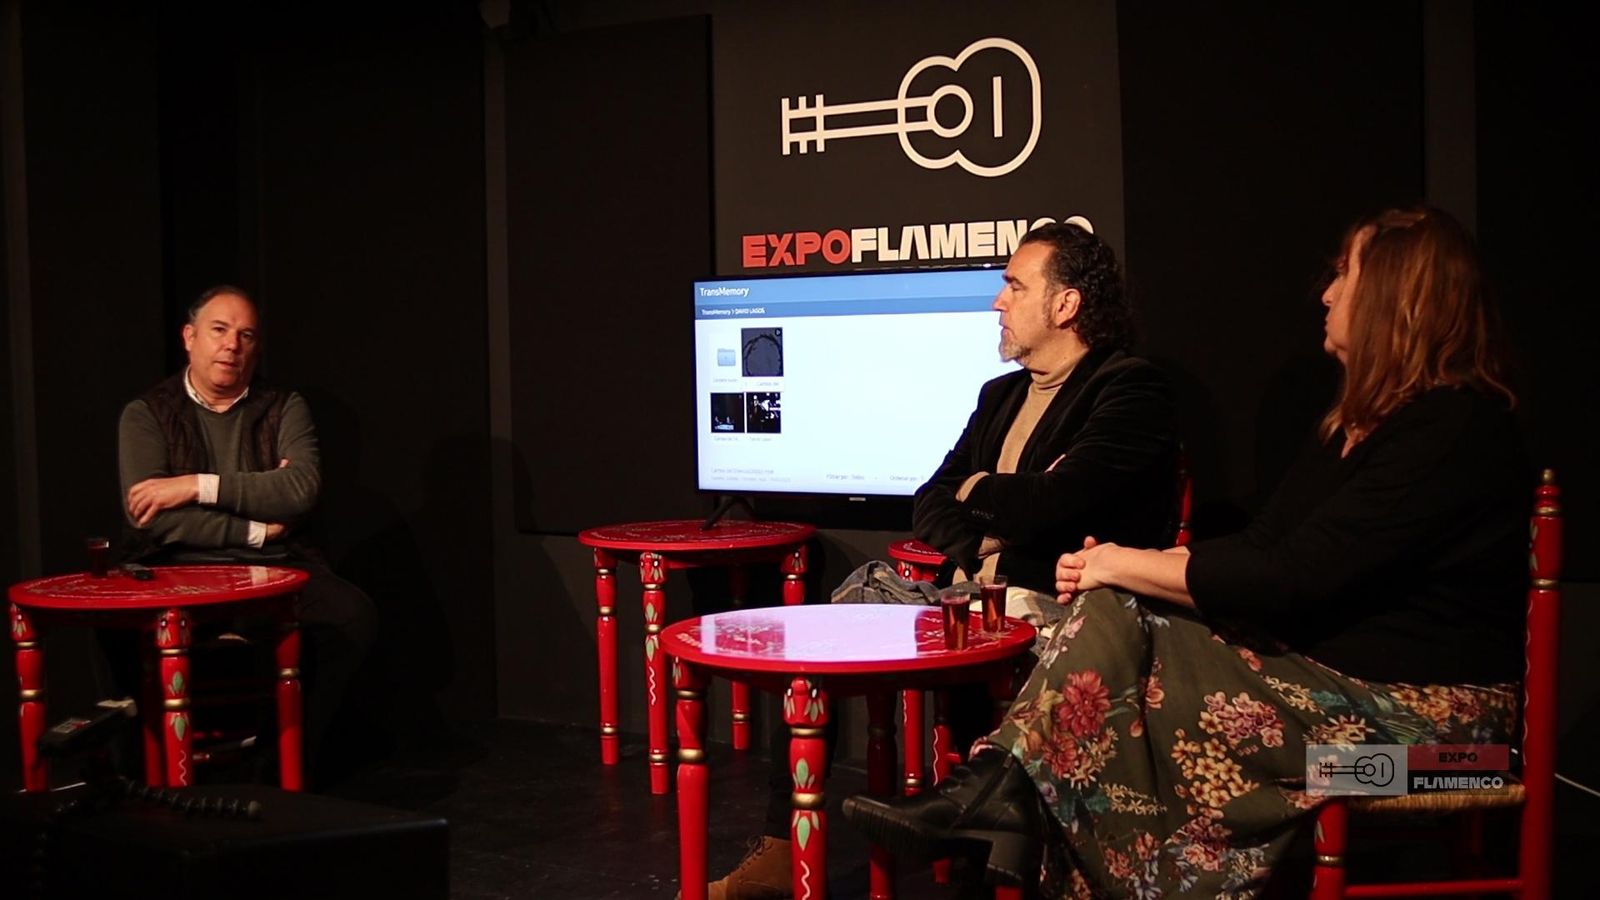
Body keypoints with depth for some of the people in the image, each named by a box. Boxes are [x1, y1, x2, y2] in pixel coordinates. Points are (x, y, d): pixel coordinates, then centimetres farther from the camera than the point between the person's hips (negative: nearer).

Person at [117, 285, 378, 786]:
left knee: (353, 613, -28)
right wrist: (257, 531, -8)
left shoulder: (284, 409, 12)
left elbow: (302, 488, -8)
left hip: (278, 573, 2)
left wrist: (199, 486, -13)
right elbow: (147, 515, -8)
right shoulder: (147, 414, 8)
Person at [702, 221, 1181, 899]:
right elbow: (930, 505, 16)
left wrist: (979, 490, 1)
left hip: (1054, 610, -9)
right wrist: (978, 557, -6)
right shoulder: (1002, 394, 21)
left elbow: (1056, 502, -21)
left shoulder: (1130, 390, -6)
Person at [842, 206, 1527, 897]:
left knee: (1118, 688, -22)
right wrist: (1118, 567, -3)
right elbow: (1261, 547, 10)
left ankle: (1004, 796, -6)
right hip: (1325, 665, 9)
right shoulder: (1364, 418, 13)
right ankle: (999, 787, -20)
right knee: (1117, 608, -11)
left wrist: (1127, 565, -14)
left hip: (1418, 704, -9)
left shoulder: (1451, 427, -19)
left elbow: (1292, 576, -24)